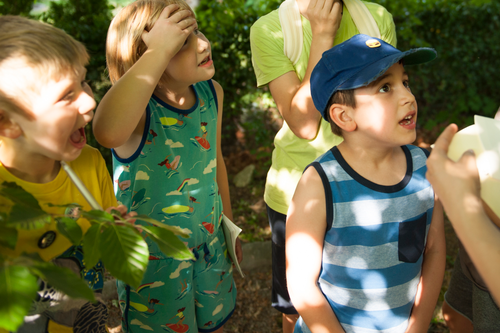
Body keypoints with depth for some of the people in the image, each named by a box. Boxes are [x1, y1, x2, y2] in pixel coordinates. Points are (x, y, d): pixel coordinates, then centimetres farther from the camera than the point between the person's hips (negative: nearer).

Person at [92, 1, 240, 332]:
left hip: (209, 239, 6)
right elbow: (108, 132, -54)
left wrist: (228, 224, 15)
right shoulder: (139, 109, -28)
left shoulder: (211, 92, -8)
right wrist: (159, 49, -47)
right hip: (151, 253, -5)